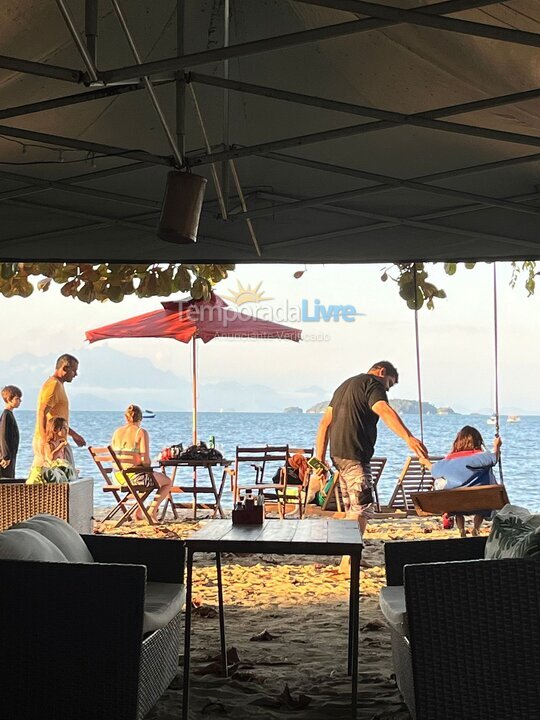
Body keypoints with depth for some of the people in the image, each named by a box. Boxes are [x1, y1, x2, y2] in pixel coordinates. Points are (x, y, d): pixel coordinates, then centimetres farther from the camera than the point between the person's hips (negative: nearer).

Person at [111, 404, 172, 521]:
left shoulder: (117, 432, 4)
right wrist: (148, 465, 5)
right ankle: (152, 510, 7)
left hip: (119, 477, 6)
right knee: (167, 482, 20)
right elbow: (146, 460, -18)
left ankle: (139, 512, 36)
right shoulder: (141, 432, -12)